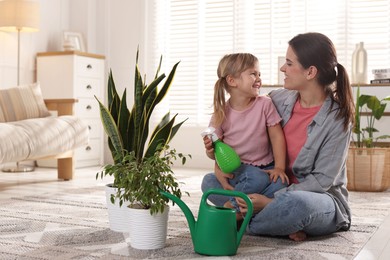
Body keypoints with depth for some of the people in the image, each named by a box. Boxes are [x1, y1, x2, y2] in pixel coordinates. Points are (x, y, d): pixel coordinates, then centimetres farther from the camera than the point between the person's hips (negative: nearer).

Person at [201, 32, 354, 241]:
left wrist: (271, 201, -24)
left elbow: (322, 180, -17)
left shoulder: (337, 118, -16)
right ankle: (286, 225, -16)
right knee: (209, 182, -5)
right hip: (277, 190, 6)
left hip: (322, 200, -5)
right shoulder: (279, 99, -3)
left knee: (296, 203, -41)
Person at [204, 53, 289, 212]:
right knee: (257, 179, -34)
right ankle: (233, 206, -13)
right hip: (236, 169, -2)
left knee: (280, 183, -29)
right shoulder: (221, 114, -2)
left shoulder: (264, 104, -1)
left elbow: (277, 136, -1)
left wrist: (279, 167, -10)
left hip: (264, 167, 2)